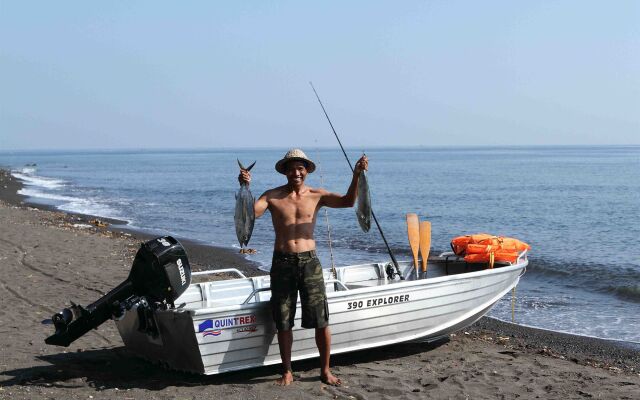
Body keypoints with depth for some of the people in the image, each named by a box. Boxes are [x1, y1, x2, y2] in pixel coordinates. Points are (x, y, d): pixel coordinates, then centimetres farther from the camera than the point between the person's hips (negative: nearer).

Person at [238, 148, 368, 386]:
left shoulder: (316, 196, 3)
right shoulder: (273, 196, 1)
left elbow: (348, 201, -10)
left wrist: (356, 175, -24)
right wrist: (245, 187, -26)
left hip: (309, 261, 0)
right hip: (282, 262, 0)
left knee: (321, 321, 0)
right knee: (283, 322, 7)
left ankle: (325, 370, 15)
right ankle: (287, 372, 21)